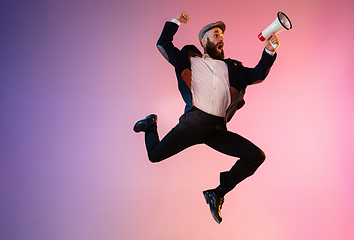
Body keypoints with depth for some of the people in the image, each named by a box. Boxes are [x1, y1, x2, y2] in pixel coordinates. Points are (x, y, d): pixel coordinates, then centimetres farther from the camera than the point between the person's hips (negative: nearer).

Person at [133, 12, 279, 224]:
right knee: (155, 155, -5)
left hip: (218, 130, 3)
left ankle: (219, 192, 0)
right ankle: (151, 124, 31)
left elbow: (257, 75, 22)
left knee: (257, 156, -13)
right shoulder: (189, 60, 18)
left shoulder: (231, 67, 26)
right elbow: (163, 44, 22)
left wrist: (269, 51, 11)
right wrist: (175, 22, 20)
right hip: (193, 121, -2)